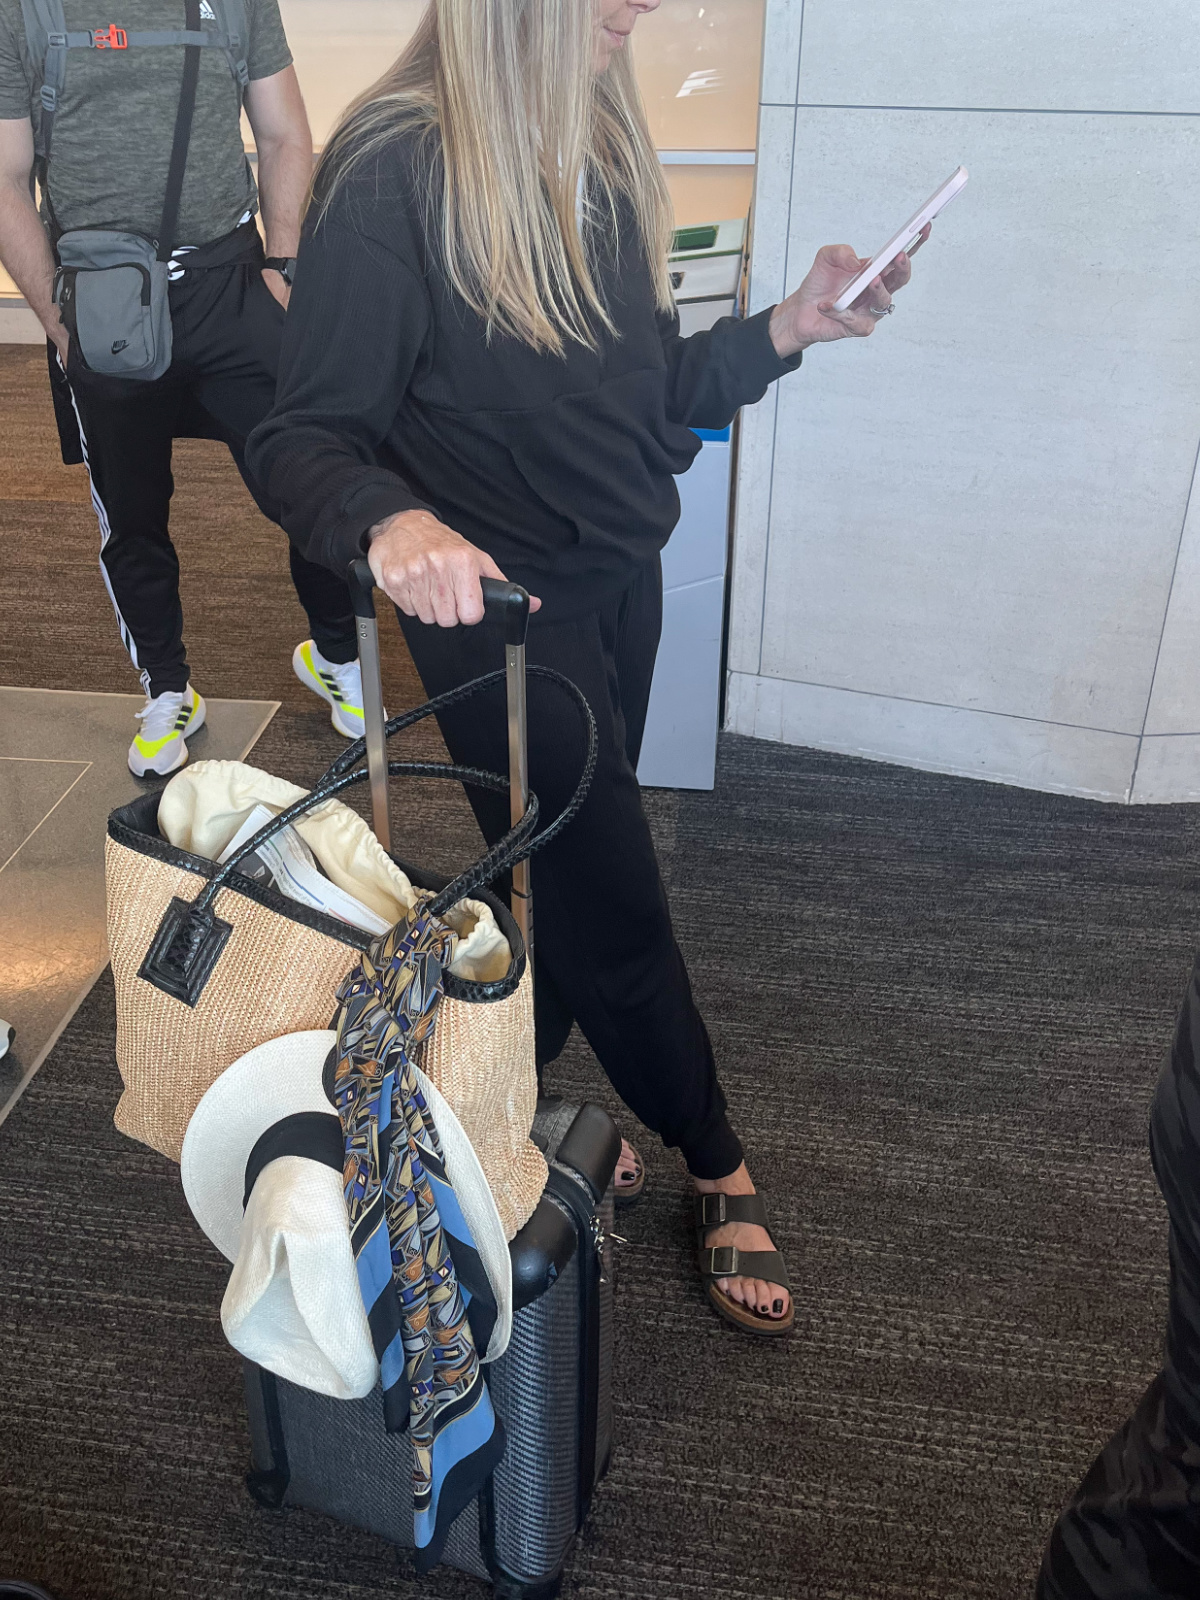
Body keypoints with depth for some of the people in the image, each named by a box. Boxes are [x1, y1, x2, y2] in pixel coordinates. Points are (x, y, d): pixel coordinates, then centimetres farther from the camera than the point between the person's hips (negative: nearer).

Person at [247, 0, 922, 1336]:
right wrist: (390, 520, -39)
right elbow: (305, 435, -19)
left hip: (621, 575, 7)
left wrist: (784, 330, -5)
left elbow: (643, 398, 7)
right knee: (615, 905, 4)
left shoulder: (595, 146, 4)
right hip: (499, 600, -7)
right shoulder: (393, 170, -18)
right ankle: (716, 1164, 28)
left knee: (566, 867, 19)